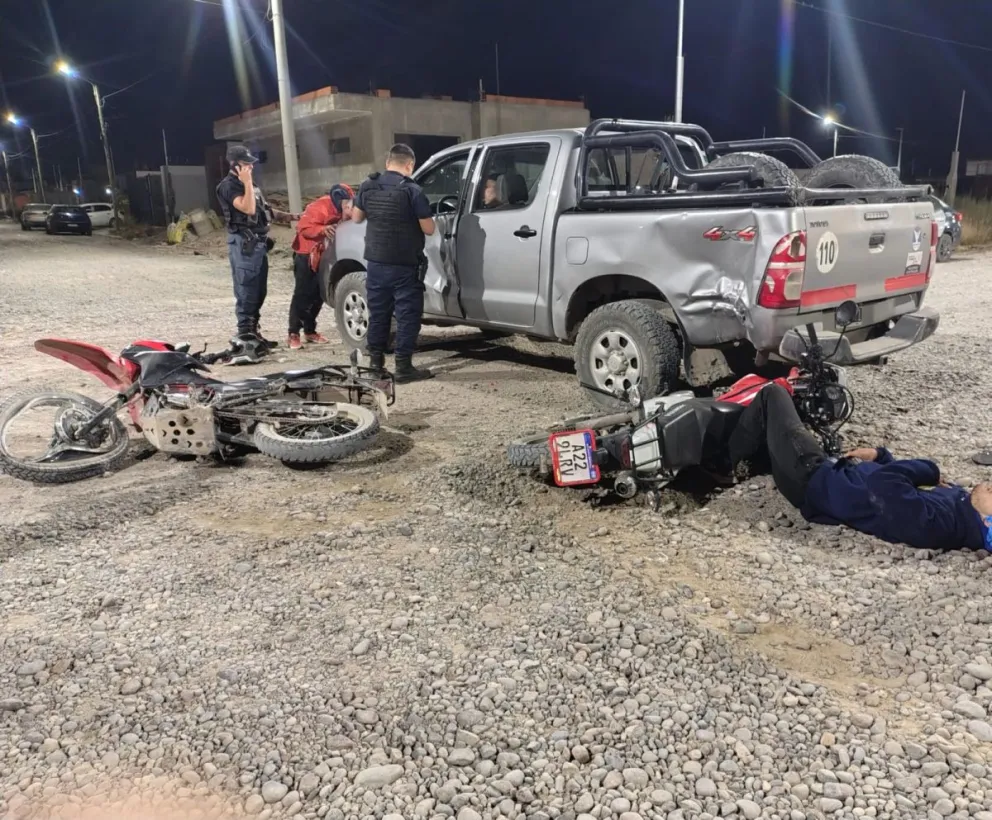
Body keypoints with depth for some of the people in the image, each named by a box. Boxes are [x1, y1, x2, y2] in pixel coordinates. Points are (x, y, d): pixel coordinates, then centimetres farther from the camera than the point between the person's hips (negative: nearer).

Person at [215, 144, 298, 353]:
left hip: (258, 242, 9)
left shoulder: (249, 185, 20)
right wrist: (247, 182, -19)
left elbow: (265, 210, 24)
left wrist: (292, 217, 18)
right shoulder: (229, 186, -8)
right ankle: (245, 334, -6)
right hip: (243, 243, -9)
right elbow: (249, 209, -23)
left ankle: (253, 330, 19)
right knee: (246, 291, -9)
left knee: (259, 291, 11)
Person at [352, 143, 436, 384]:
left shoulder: (367, 186, 3)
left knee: (378, 312, 14)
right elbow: (429, 229, -9)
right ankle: (403, 367, 2)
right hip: (405, 265, -5)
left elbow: (356, 217, 17)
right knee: (407, 314, 2)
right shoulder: (412, 190, -12)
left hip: (376, 262, 5)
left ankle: (375, 362, 20)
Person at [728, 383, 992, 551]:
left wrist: (929, 470, -23)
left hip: (814, 481, -9)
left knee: (772, 394, 4)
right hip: (834, 470, 9)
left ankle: (731, 462, 24)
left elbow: (883, 482, -40)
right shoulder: (956, 498, -7)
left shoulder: (933, 521, -35)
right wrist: (879, 454, -6)